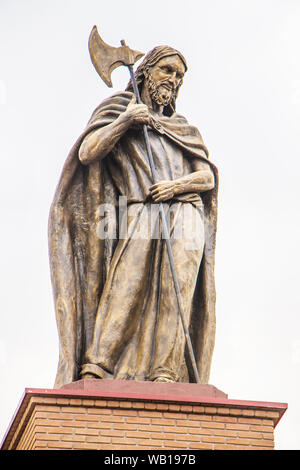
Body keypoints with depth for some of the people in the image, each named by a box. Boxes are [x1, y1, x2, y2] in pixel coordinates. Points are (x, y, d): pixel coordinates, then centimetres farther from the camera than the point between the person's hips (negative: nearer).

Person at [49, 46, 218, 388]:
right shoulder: (117, 109, 19)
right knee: (124, 286, -20)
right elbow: (87, 153, 2)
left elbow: (208, 177, 15)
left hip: (183, 217, 2)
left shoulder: (182, 128, 27)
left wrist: (178, 184, -5)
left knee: (175, 290, -16)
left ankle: (166, 373, -24)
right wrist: (124, 121, -7)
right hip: (139, 216, -2)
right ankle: (95, 366, -24)